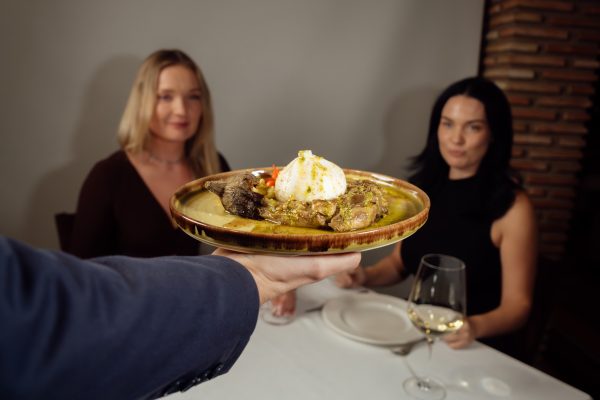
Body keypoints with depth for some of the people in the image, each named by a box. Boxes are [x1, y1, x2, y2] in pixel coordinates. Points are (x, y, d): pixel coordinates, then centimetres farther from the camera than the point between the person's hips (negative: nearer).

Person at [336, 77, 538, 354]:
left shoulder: (513, 207, -14)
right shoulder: (423, 187, 0)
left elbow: (517, 305, -9)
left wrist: (475, 326, -26)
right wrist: (365, 276, -6)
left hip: (477, 348, -4)